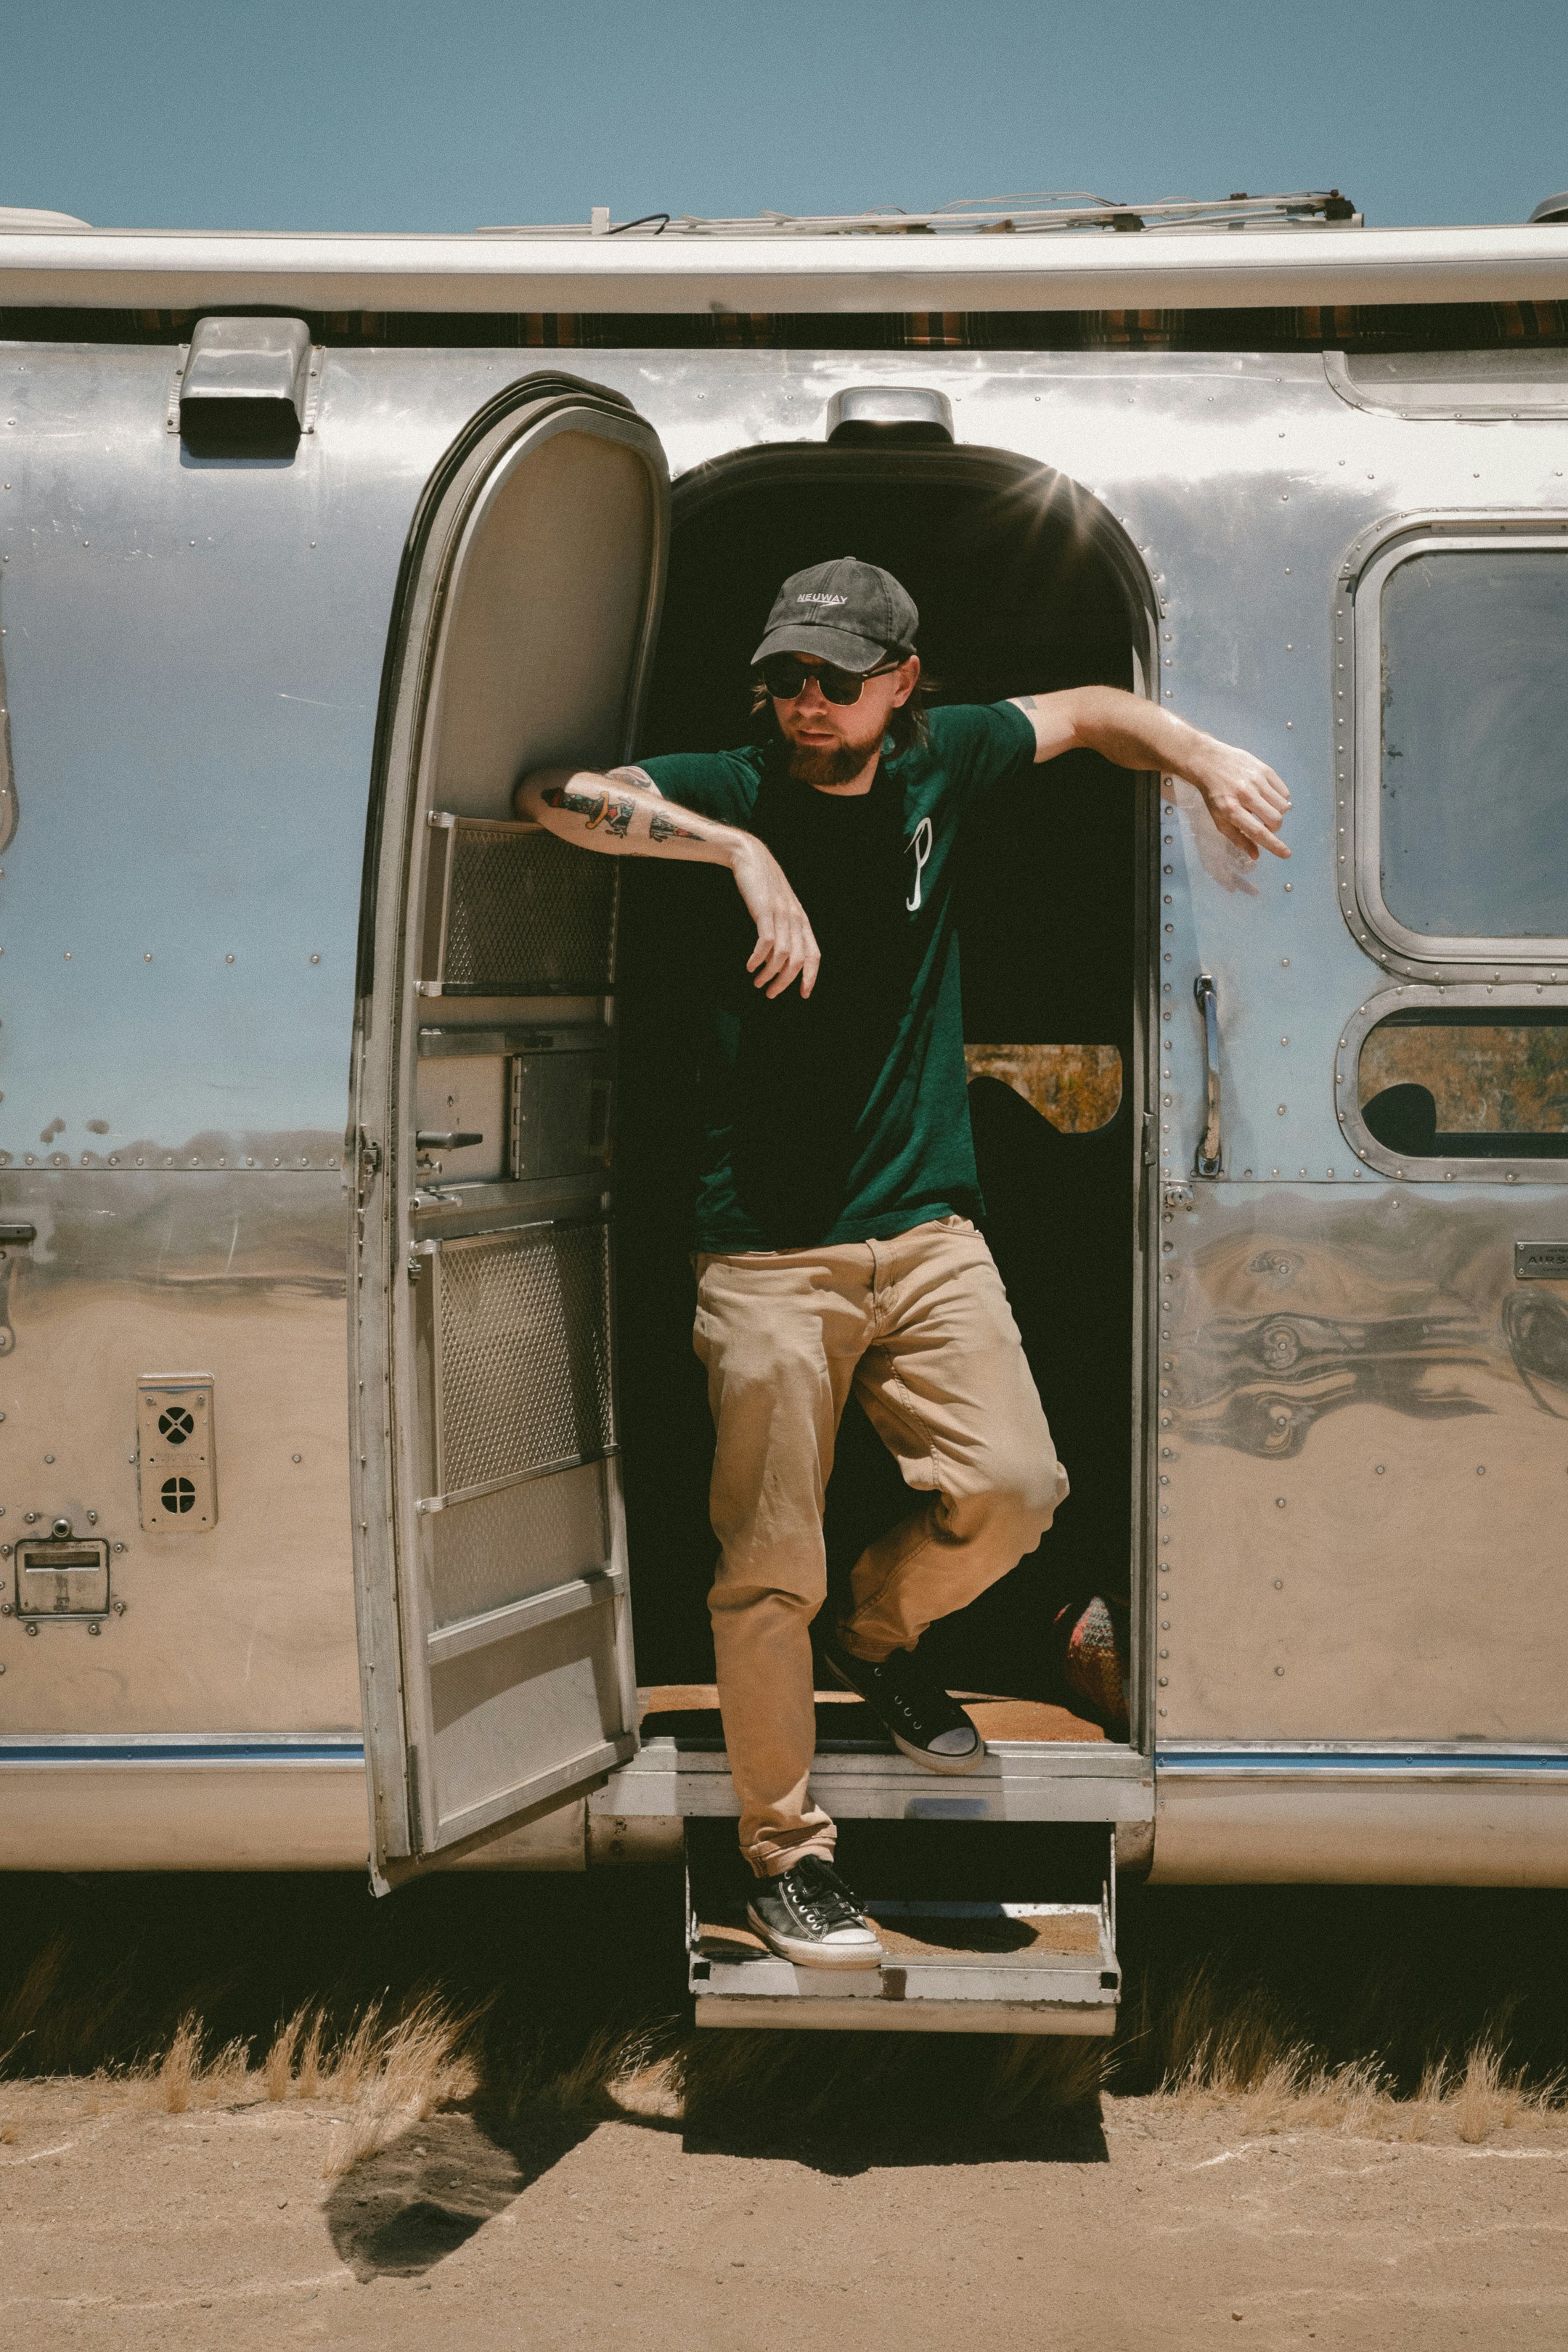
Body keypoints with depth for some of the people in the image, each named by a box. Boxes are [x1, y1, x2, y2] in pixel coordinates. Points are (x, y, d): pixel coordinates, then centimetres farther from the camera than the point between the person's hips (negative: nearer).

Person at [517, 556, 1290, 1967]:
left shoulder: (937, 767, 7)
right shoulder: (737, 789, -3)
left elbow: (1093, 712, 23)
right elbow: (556, 796, -18)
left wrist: (1209, 762, 6)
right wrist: (746, 850, -27)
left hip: (928, 1229, 3)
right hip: (767, 1251, -3)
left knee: (1013, 1489, -10)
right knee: (770, 1573, -2)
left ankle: (880, 1635, 23)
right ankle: (786, 1850, 16)